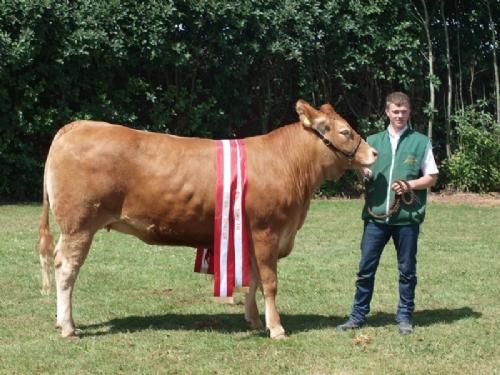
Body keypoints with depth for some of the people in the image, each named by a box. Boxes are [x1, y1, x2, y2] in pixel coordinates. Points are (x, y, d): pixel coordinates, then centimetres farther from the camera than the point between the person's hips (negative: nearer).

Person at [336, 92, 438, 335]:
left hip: (407, 216, -2)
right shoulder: (373, 141, 10)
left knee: (407, 269, 7)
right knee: (366, 268, 3)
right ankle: (358, 315, 13)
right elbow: (363, 172, 15)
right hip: (376, 215, 2)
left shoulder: (421, 142, 3)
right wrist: (362, 173, -9)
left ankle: (404, 317, 18)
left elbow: (432, 177, 5)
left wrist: (410, 185, -12)